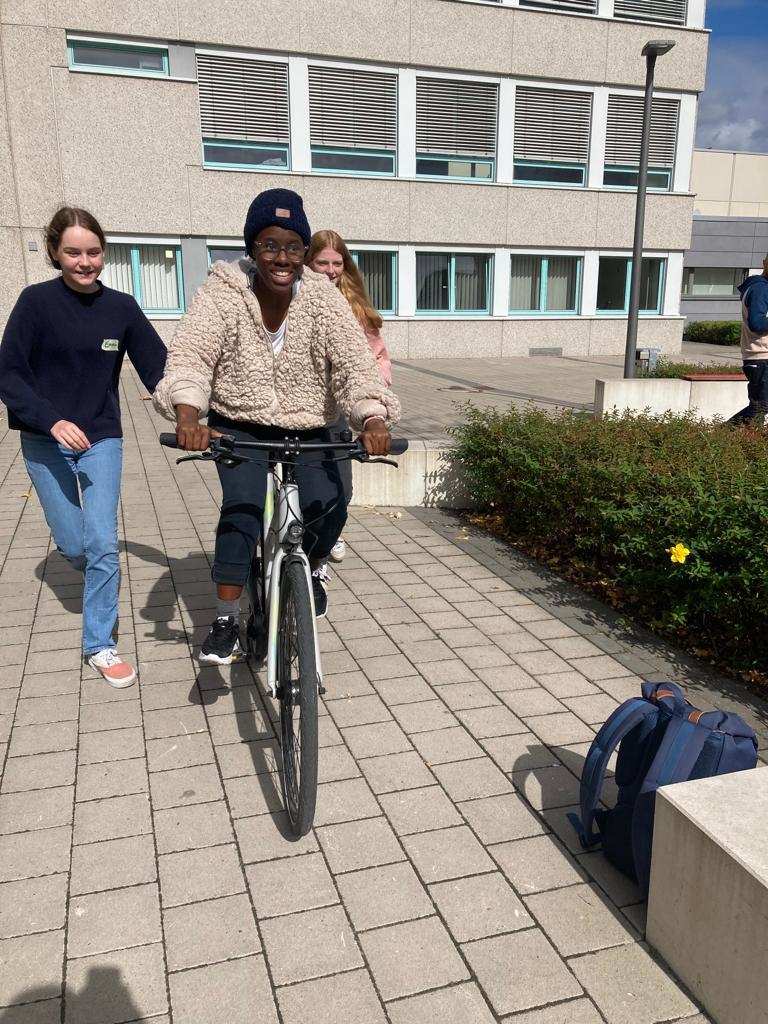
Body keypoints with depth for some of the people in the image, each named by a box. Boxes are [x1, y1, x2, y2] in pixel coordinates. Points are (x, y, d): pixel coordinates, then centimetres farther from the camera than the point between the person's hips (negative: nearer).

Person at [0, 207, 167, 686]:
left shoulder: (122, 307, -3)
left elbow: (159, 367, -4)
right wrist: (53, 421, -24)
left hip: (102, 440, 1)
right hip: (47, 442, -1)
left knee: (104, 545, -6)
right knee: (74, 547, 5)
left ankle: (100, 645, 9)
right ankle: (91, 567, 43)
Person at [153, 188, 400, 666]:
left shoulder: (324, 299, -10)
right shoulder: (223, 292, -11)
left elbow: (356, 363, -19)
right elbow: (190, 355, -21)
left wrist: (374, 421, -38)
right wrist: (188, 416, -40)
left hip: (308, 431, 1)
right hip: (240, 427, -1)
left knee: (329, 505, -20)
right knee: (243, 503, -24)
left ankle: (313, 565, 15)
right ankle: (227, 619, -11)